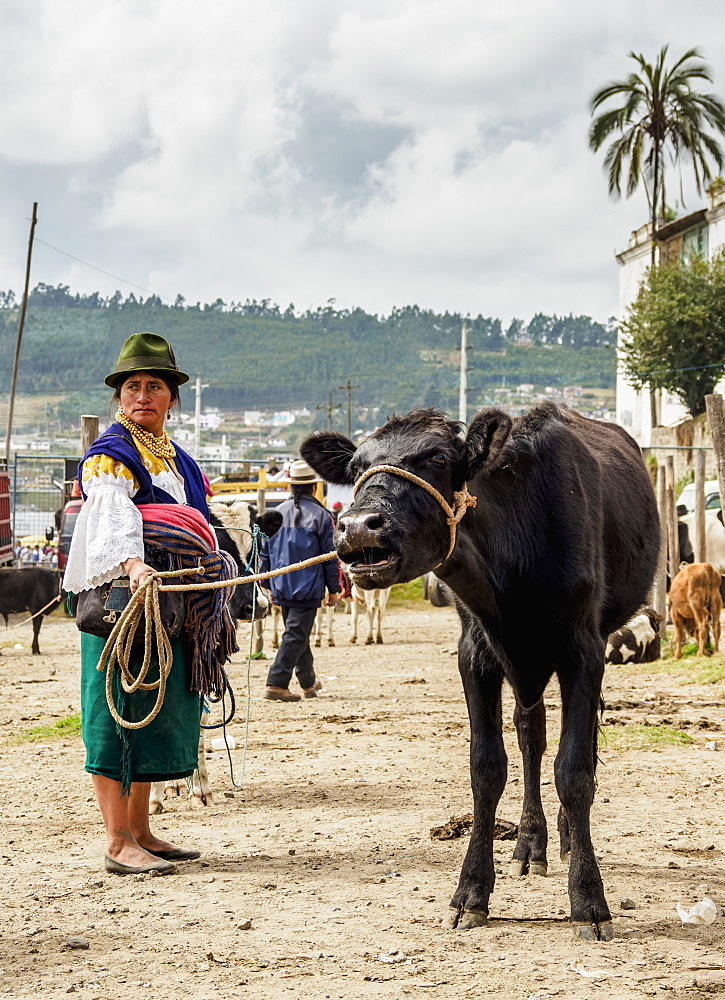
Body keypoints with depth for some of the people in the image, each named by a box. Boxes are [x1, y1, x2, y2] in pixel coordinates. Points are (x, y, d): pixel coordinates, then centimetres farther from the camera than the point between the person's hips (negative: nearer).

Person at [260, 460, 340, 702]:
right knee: (296, 635, -4)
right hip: (308, 588, -5)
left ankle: (309, 682, 33)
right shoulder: (320, 515, -8)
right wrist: (333, 589, 3)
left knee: (298, 634, 19)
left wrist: (269, 584, 17)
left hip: (281, 588, 5)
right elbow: (329, 556, -6)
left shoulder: (277, 513, 5)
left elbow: (265, 552, 9)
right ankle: (276, 684, -14)